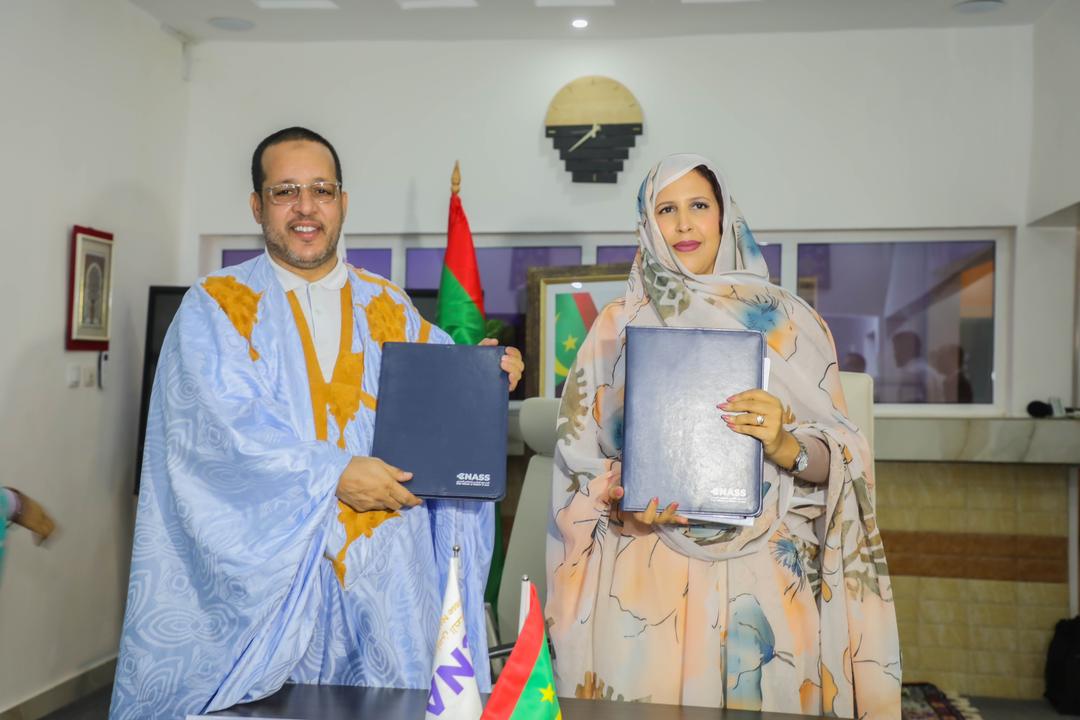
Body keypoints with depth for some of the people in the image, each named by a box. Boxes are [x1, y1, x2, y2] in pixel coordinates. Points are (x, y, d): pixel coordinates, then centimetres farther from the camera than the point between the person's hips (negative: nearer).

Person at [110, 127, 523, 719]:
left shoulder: (390, 309, 11)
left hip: (383, 570, 3)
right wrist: (334, 472, -19)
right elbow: (223, 421, -13)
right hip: (265, 569, -2)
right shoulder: (215, 306, 1)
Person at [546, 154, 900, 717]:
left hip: (765, 570, 0)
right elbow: (577, 454, 5)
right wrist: (617, 498, -14)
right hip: (648, 571, 0)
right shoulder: (617, 324, 5)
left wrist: (785, 445, -22)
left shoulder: (788, 321, 2)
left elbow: (838, 462, -1)